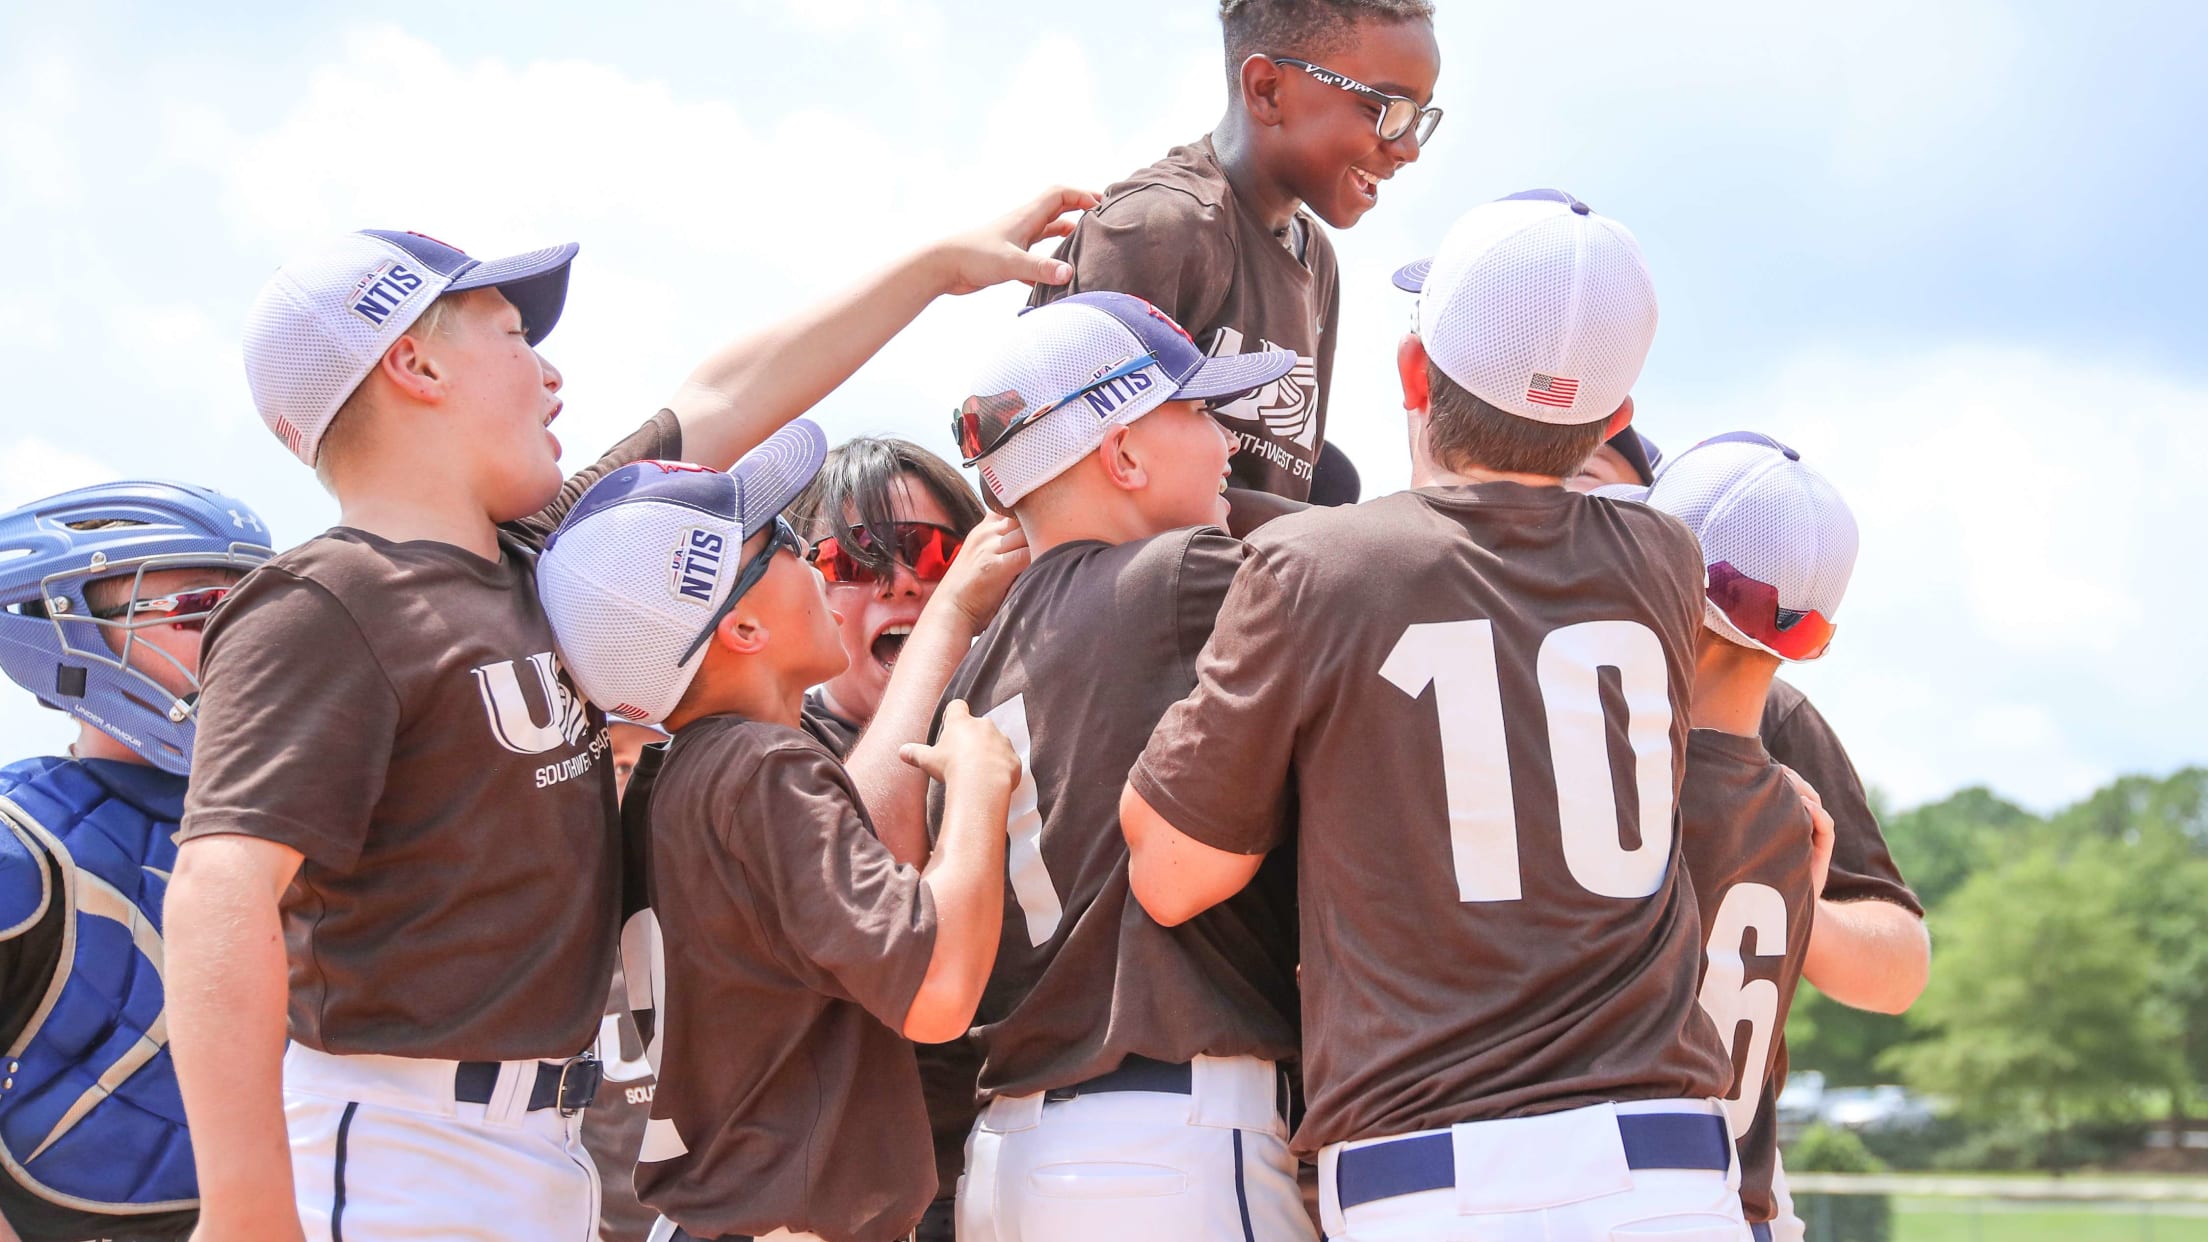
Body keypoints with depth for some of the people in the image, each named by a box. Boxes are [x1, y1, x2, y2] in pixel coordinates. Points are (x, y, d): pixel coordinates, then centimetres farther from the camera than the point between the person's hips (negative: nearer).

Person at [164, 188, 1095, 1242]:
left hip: (540, 1152, 9)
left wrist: (942, 264, 34)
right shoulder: (326, 611, -14)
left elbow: (725, 399, 25)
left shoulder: (544, 555, 13)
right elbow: (224, 895, -26)